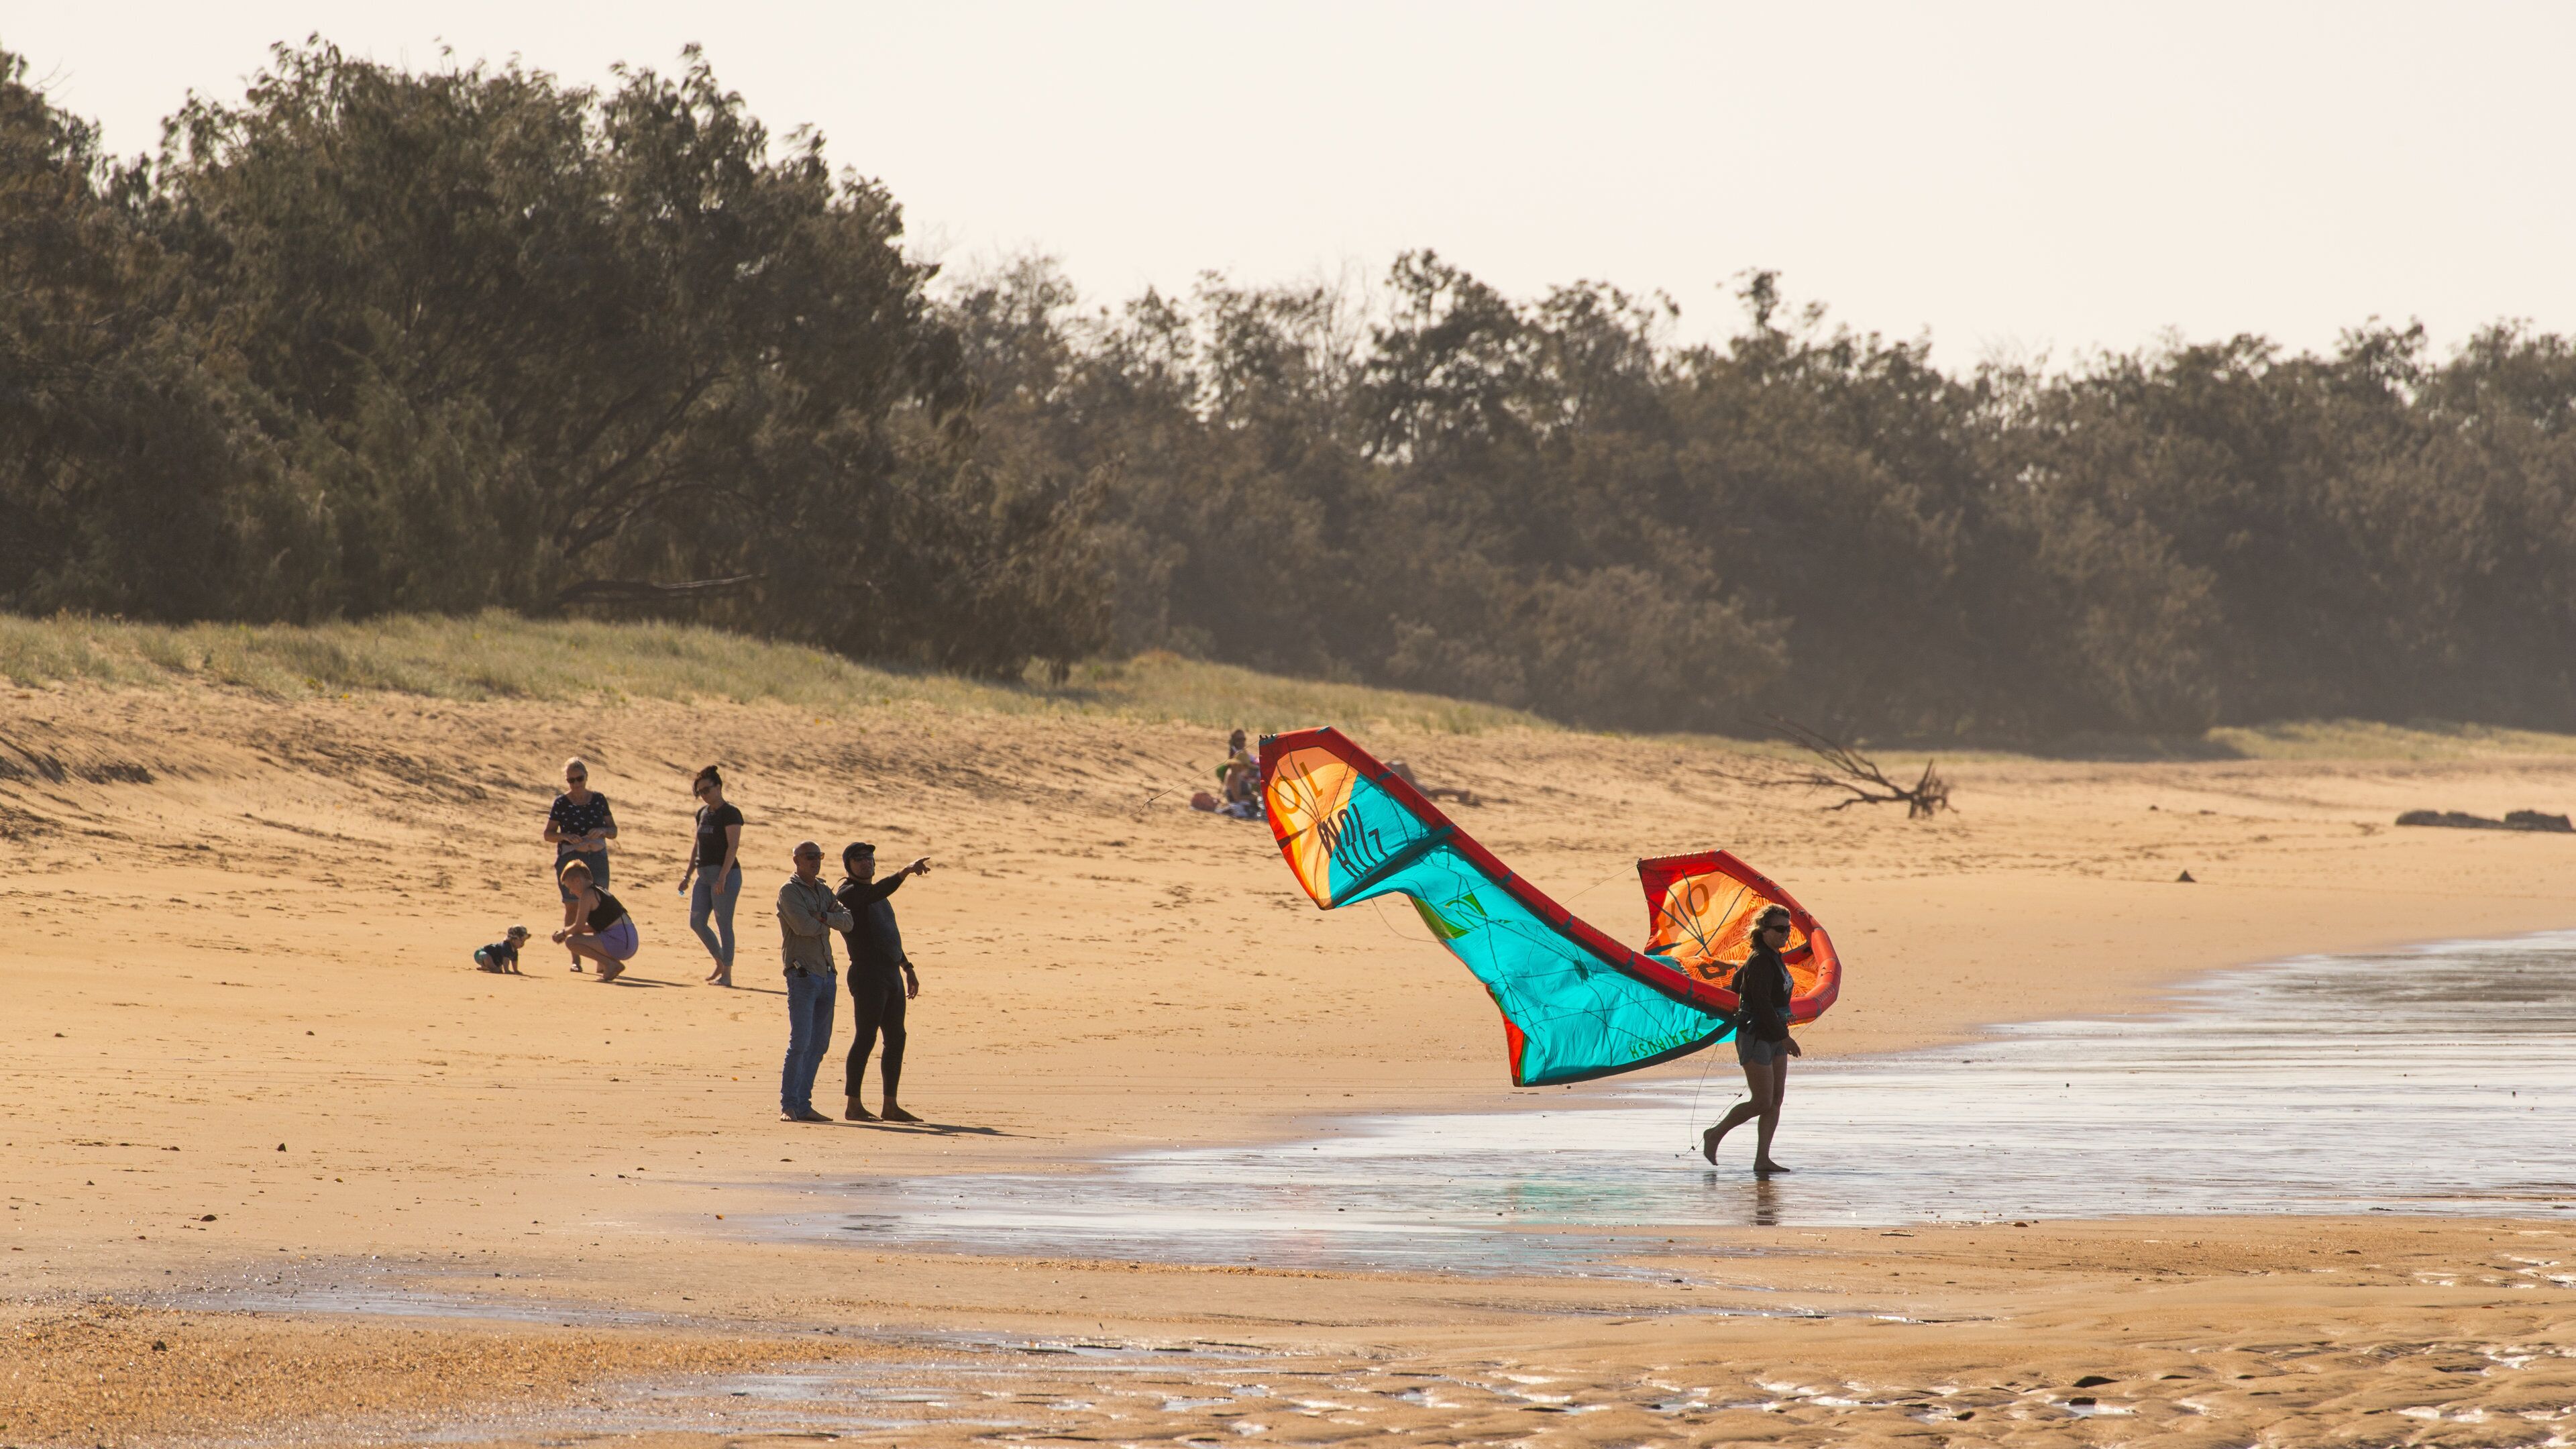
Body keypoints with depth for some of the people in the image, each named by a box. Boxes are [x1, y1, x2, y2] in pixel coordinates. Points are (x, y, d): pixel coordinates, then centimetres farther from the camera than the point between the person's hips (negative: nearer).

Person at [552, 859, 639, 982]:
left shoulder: (588, 895, -8)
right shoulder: (599, 891, 21)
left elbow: (578, 927, -9)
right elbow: (595, 927, 28)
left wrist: (563, 932, 11)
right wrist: (566, 932, 24)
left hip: (619, 942, -10)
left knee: (571, 941, -12)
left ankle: (611, 964, -11)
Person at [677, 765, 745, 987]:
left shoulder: (730, 814, -10)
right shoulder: (703, 813, 14)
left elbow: (733, 847, -17)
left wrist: (722, 877, -25)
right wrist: (688, 875, 19)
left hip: (725, 874, -8)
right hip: (705, 875, 8)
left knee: (724, 925, -6)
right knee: (696, 922, 6)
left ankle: (727, 974, 0)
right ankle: (720, 962, 23)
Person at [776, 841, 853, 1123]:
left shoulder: (823, 891, 16)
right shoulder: (789, 891, -5)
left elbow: (847, 922, 4)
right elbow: (804, 926, -18)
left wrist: (824, 917, -13)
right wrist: (829, 923, -1)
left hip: (826, 973, 8)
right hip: (802, 974, -8)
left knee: (819, 1044, 8)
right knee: (800, 1042, -12)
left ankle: (803, 1104, 12)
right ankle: (788, 1105, -9)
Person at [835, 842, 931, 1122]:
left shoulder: (878, 896, 22)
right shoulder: (849, 893, -7)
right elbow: (876, 892, -28)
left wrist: (908, 969, 28)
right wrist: (905, 872, -39)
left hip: (892, 975, 9)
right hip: (867, 975, -9)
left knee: (896, 1038, 8)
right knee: (866, 1038, -10)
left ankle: (890, 1106, 14)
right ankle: (853, 1106, -8)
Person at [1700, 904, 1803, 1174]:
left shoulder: (1773, 958, 11)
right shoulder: (1760, 962, -18)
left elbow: (1737, 983, 22)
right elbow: (1762, 1003, -25)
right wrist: (1784, 1036, -25)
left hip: (1773, 1038, 10)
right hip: (1755, 1039, -10)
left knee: (1776, 1099, 4)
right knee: (1762, 1102, -8)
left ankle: (1762, 1159, 4)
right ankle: (1715, 1136, 9)